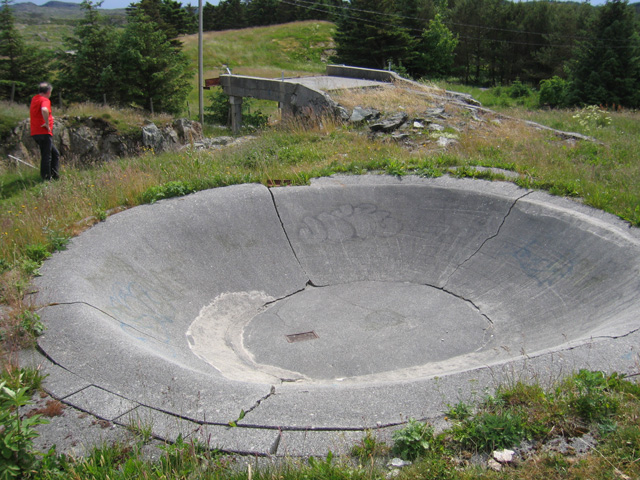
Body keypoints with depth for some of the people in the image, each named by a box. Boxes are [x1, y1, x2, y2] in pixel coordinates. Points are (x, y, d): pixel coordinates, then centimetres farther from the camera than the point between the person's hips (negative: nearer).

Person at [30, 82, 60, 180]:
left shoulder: (34, 99, 16)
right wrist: (47, 123, -24)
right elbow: (44, 110, -35)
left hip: (35, 133, 9)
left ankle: (55, 176, 17)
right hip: (44, 133, -9)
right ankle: (47, 178, 0)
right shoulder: (45, 100, -12)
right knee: (46, 156, -4)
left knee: (55, 154, 18)